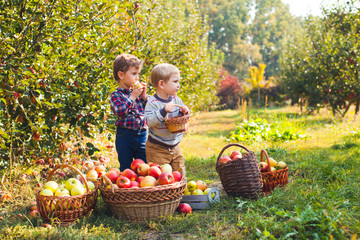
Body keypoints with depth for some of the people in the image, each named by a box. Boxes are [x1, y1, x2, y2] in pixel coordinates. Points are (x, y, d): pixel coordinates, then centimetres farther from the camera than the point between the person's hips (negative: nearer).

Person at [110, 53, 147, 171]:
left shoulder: (138, 91, 9)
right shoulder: (116, 95, -6)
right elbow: (120, 111, -23)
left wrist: (144, 96, -3)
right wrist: (132, 97, -19)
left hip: (142, 135, 5)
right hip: (125, 136, -4)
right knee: (126, 168, 6)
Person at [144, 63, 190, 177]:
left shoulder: (176, 99, 4)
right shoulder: (152, 103, -16)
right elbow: (148, 121, -27)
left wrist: (184, 112, -7)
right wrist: (163, 111, -37)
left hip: (174, 147, 6)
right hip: (157, 149, -6)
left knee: (180, 173, 15)